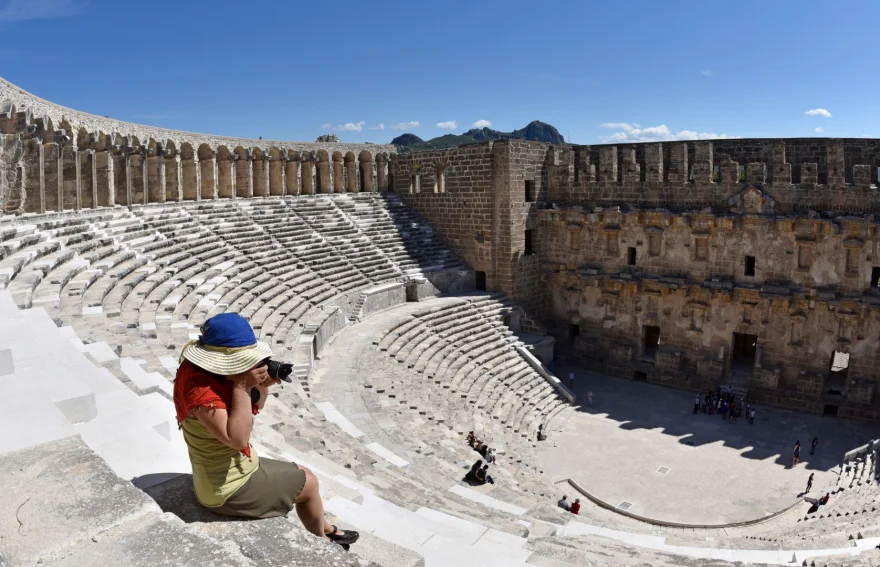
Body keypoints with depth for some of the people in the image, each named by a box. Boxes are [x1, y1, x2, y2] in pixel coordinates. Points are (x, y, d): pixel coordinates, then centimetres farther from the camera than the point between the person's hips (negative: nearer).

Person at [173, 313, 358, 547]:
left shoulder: (216, 372, -4)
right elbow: (237, 439, -36)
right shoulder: (199, 386, -31)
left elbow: (254, 407, 7)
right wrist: (242, 386, -34)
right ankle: (322, 541, 34)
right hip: (228, 487, -9)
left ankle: (324, 528, 42)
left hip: (231, 468, 9)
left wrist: (262, 385, -14)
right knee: (308, 483, 8)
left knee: (302, 474, 21)